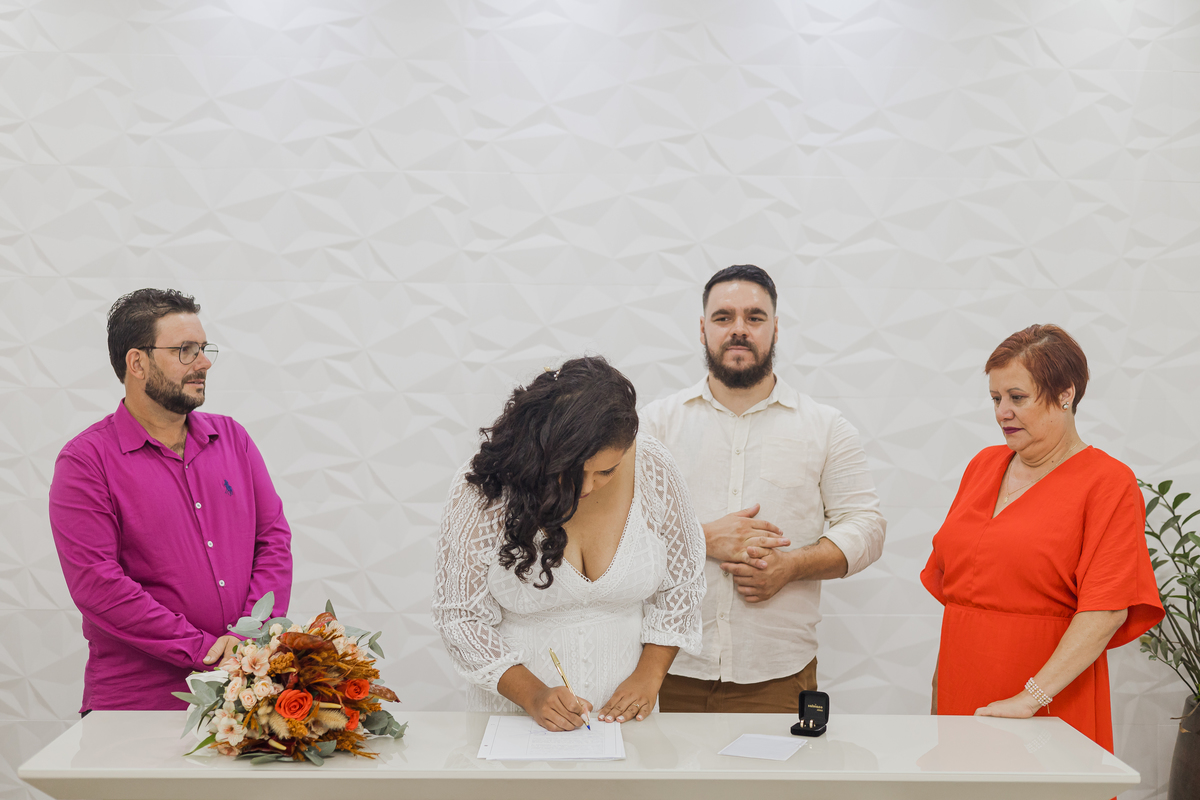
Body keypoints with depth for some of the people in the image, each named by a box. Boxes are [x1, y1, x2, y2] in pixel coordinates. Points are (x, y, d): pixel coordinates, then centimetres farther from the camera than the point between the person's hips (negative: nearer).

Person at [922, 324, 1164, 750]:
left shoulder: (1109, 482, -6)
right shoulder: (983, 465, 12)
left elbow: (1108, 609, -16)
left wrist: (1032, 697, -22)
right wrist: (940, 689, 11)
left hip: (1050, 713, -5)